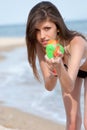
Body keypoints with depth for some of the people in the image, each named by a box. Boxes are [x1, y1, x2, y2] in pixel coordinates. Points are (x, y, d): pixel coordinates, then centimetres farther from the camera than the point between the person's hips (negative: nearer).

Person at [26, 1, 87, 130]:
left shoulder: (76, 43, -44)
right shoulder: (40, 46, -30)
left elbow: (69, 87, -49)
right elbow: (49, 87, -29)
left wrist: (59, 66, -67)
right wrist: (53, 72, -50)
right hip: (67, 68, 4)